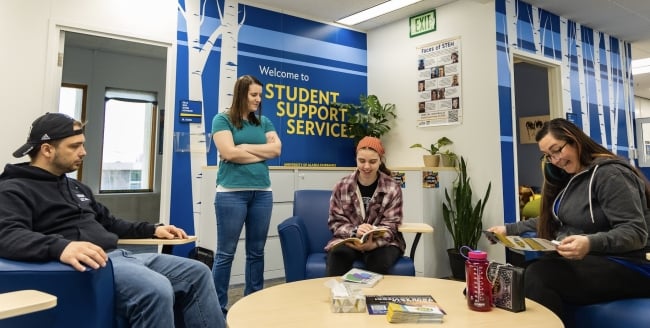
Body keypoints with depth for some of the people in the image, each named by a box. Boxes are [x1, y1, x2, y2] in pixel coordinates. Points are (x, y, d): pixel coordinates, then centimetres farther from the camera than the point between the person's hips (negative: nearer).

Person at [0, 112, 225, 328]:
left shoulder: (76, 186, 25)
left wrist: (152, 230, 24)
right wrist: (60, 247, -39)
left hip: (120, 255, 9)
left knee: (197, 273, -1)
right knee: (155, 290, -35)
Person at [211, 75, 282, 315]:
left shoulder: (263, 122, 15)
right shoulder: (222, 119, 2)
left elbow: (276, 148, 2)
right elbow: (229, 153, -12)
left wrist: (245, 146, -6)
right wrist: (262, 153, -3)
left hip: (262, 192, 5)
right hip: (231, 192, -5)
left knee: (257, 252, 11)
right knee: (225, 253, 2)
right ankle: (219, 307, 13)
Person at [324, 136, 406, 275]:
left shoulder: (392, 188, -2)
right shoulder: (342, 186, 1)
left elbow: (390, 226, -7)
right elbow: (335, 222, -1)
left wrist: (373, 243, -29)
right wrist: (355, 231, -24)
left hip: (382, 242, 0)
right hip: (348, 240, 0)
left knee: (379, 260, -34)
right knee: (337, 256, -33)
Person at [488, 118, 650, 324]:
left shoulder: (609, 174, -12)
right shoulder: (568, 178, 14)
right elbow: (550, 221, 18)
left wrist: (591, 244, -37)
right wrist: (509, 229, 11)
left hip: (623, 267, -7)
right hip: (581, 260, 8)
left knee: (536, 275, -32)